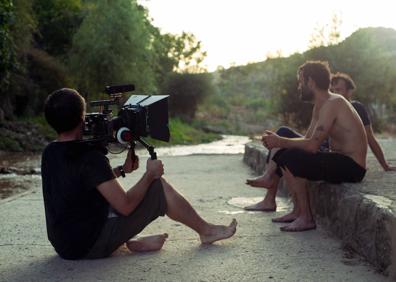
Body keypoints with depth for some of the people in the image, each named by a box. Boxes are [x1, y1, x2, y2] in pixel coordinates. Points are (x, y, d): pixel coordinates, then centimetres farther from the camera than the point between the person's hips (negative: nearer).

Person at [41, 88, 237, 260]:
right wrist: (150, 175, -5)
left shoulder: (49, 153, 4)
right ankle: (206, 231, 19)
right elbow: (125, 206, -19)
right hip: (90, 245, -8)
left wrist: (121, 170, 14)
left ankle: (131, 241, 12)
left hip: (63, 245, 8)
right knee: (159, 186, -1)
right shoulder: (91, 157, -21)